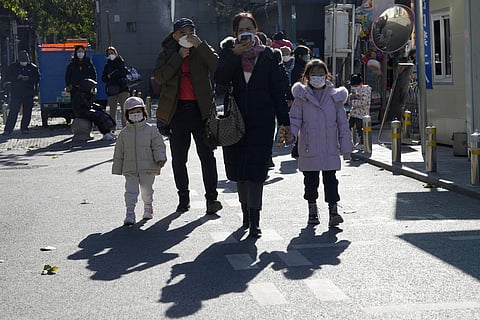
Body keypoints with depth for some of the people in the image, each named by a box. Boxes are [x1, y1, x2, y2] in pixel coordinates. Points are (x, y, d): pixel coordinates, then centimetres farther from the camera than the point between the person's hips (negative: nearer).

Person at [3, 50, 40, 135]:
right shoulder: (13, 67, 5)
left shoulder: (33, 67, 5)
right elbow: (7, 77, 2)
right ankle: (8, 129, -3)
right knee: (13, 112, -5)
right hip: (16, 94, -1)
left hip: (28, 94, 1)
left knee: (27, 112, 3)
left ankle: (24, 128, 14)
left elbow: (37, 78, 3)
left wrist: (28, 79, -15)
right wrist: (17, 77, -14)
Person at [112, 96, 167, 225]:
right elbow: (119, 152, 10)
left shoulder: (151, 130, 0)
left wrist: (160, 159, -17)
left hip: (148, 168, -1)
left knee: (147, 191, 10)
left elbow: (158, 146, -1)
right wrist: (117, 169, 8)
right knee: (131, 191, -9)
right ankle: (130, 214, -9)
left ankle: (148, 208, 34)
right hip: (130, 170, 1)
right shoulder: (124, 133, 6)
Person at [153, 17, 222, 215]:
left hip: (200, 109, -2)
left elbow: (218, 67, -13)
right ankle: (183, 197, 20)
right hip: (177, 109, 2)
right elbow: (159, 77, -8)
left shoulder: (202, 51, 6)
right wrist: (179, 56, -11)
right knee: (178, 158, 8)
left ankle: (211, 197, -8)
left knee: (206, 154, -7)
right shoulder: (168, 54, 8)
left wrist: (200, 45, -16)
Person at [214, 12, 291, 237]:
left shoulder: (267, 56, 4)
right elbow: (220, 79, -12)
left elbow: (277, 90, 5)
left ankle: (254, 220, -12)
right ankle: (246, 211, 25)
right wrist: (235, 54, -19)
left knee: (256, 169, -10)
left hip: (261, 121, -2)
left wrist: (284, 121, 2)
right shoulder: (228, 54, 6)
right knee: (239, 170, 9)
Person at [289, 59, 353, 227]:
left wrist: (346, 146, 5)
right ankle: (312, 210, 24)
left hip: (330, 148, 0)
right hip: (309, 149, 0)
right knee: (311, 180, 10)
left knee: (330, 179, -2)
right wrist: (291, 133, -20)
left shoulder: (334, 96, 5)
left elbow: (342, 122, 7)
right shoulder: (302, 96, 2)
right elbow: (295, 119, 1)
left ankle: (333, 210, -1)